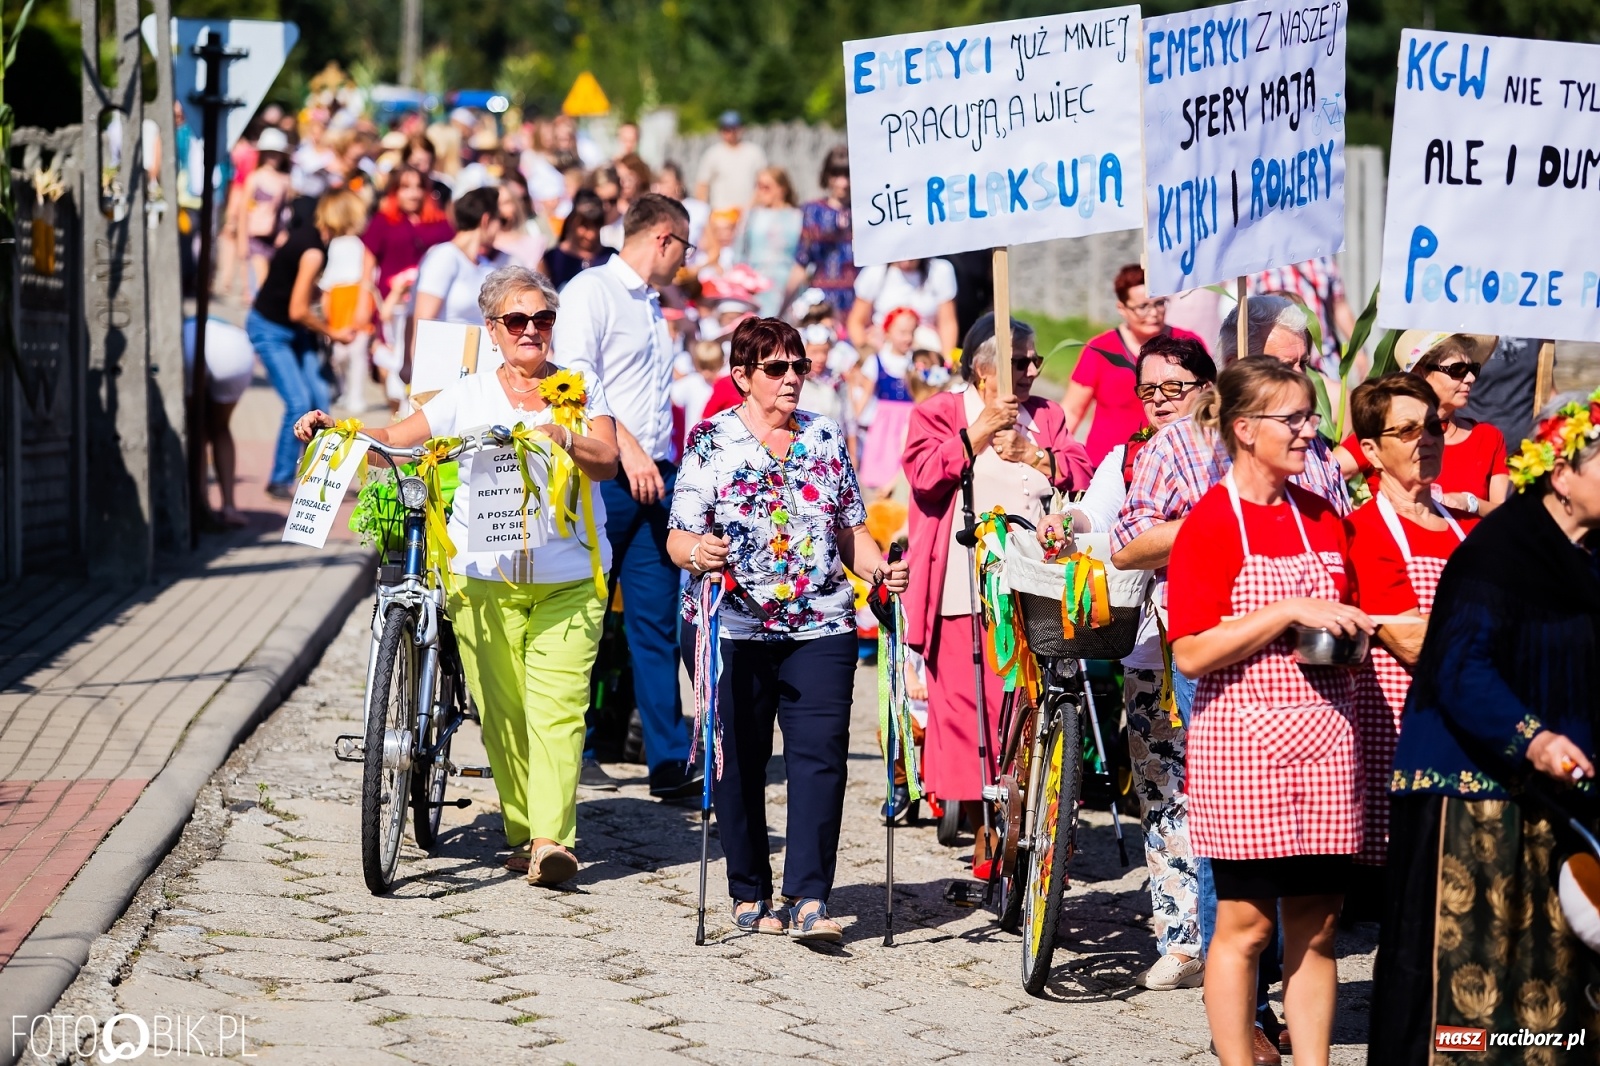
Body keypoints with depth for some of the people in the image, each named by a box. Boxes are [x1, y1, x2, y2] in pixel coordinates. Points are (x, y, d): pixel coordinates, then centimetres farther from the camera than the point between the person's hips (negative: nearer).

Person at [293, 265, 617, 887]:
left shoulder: (581, 389, 10)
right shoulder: (467, 398, 11)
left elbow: (607, 462, -2)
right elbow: (394, 439, 9)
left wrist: (563, 438, -21)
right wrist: (333, 426, -7)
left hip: (567, 578, -1)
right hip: (486, 576, 1)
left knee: (556, 707, -12)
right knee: (501, 710, -1)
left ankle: (552, 840, -18)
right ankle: (522, 833, 10)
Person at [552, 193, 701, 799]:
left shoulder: (652, 306, 22)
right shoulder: (591, 291, -5)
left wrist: (668, 465, 17)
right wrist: (628, 448, -21)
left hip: (655, 477, 7)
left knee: (657, 623, 3)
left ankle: (670, 763, 0)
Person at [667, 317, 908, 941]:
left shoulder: (826, 439, 11)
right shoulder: (711, 442, 1)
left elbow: (851, 529, 15)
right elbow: (679, 537, -4)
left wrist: (879, 568, -4)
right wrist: (698, 551, -27)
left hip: (820, 629, 2)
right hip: (733, 628, -2)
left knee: (820, 753, -10)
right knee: (739, 762, 2)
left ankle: (808, 899, -13)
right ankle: (749, 895, 14)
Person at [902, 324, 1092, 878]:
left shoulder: (1046, 417, 20)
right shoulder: (938, 413, 9)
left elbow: (1081, 478, 11)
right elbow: (925, 475, -7)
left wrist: (1035, 455, -3)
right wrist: (978, 433, -10)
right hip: (965, 594, -3)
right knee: (970, 710, -6)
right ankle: (985, 838, 2)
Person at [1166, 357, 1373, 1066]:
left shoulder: (1323, 517, 12)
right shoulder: (1210, 522, -7)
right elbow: (1192, 653, -13)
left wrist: (1350, 633, 5)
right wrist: (1288, 612, -18)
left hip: (1326, 738, 6)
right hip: (1244, 741, -5)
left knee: (1316, 926, 6)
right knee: (1246, 923, -3)